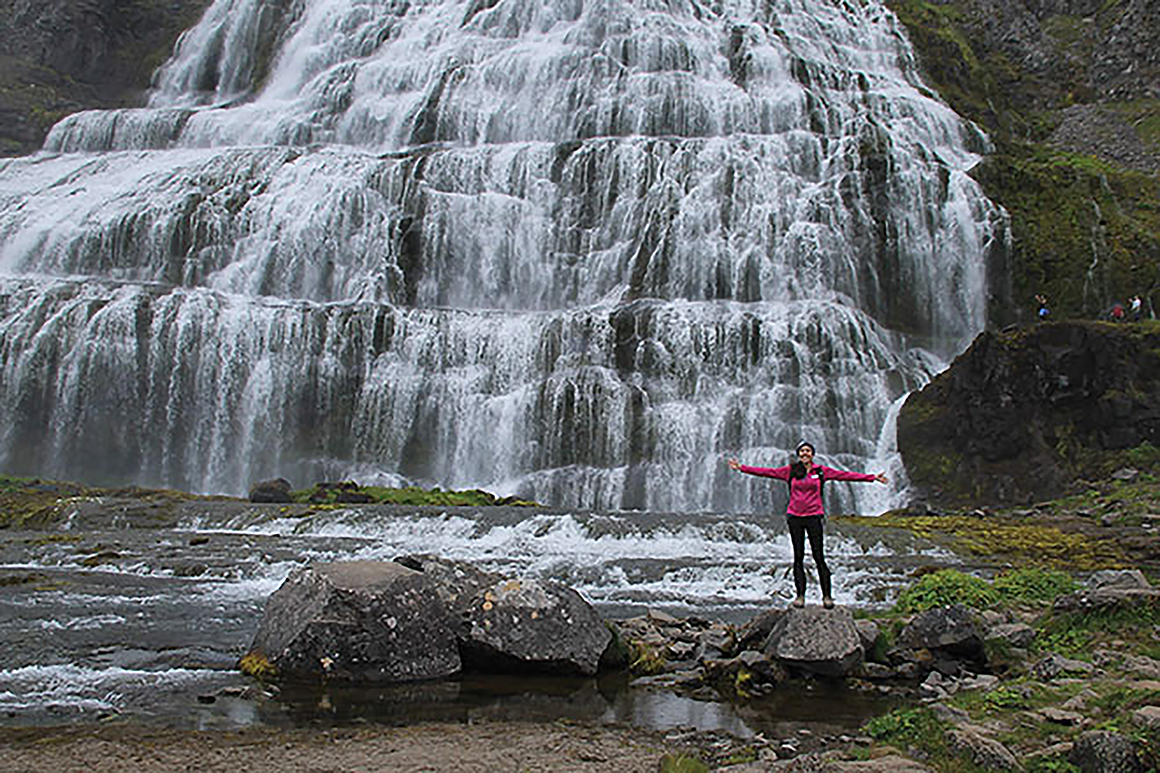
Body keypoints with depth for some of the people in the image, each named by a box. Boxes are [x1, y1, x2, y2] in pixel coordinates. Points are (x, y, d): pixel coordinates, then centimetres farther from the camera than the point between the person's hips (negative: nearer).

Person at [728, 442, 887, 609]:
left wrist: (872, 477, -1)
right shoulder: (790, 471, 6)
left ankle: (827, 596, 1)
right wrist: (742, 468, 2)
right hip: (795, 517, 1)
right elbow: (767, 472, 6)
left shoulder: (821, 471, 4)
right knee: (798, 556, 4)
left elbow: (846, 475, 3)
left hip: (814, 516, -1)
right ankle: (800, 595, 9)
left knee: (819, 556, -4)